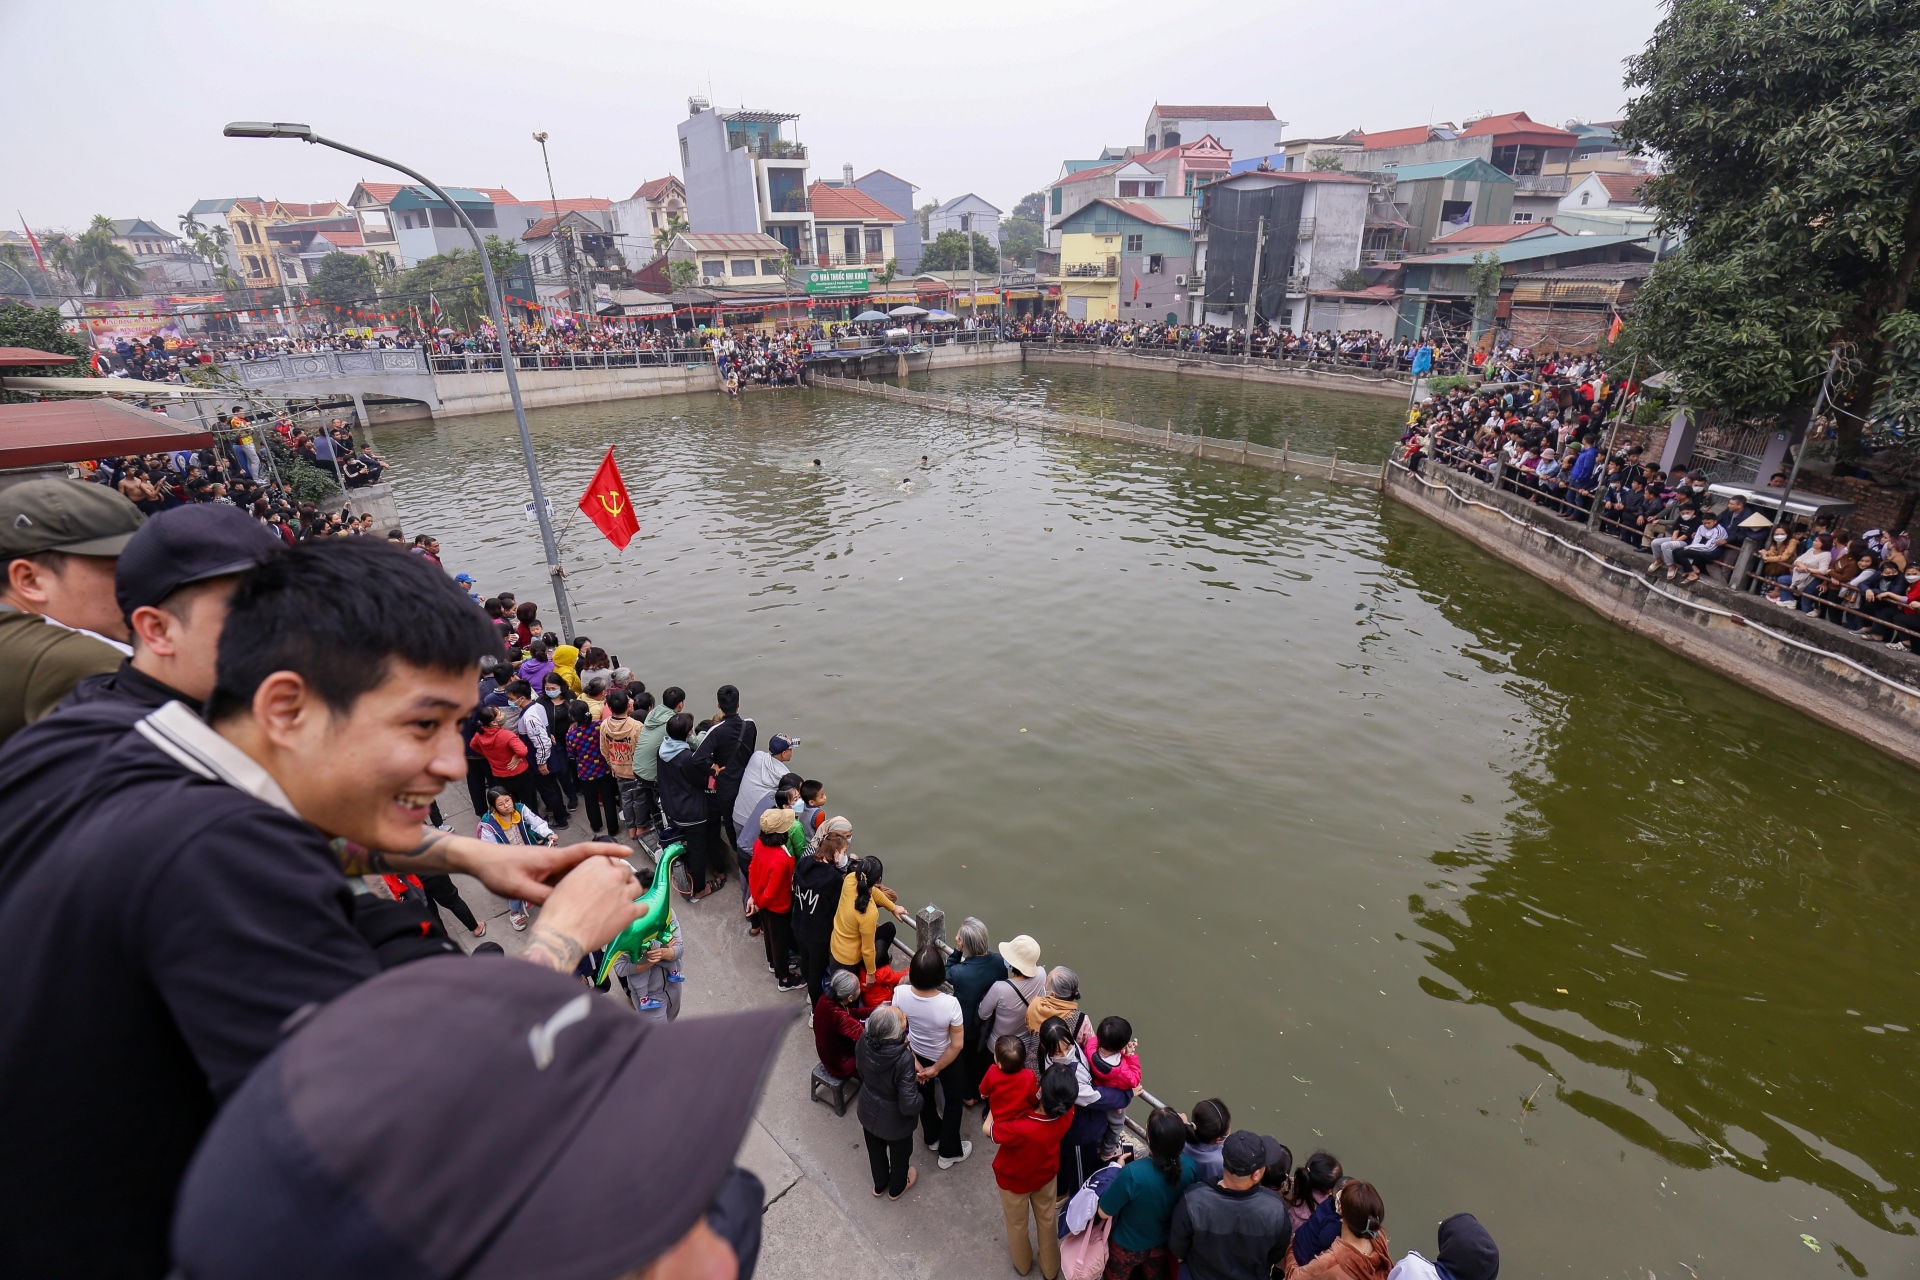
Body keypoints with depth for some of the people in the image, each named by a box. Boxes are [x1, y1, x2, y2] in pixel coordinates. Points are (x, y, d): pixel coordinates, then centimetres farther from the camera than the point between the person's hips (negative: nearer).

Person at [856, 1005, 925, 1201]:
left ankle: (879, 1184, 59)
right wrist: (920, 1093, -11)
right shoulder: (904, 1058, -42)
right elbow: (909, 1105, -33)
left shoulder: (864, 1039, -25)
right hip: (895, 1119, -4)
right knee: (899, 1153, 29)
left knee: (875, 1148, 33)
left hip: (868, 1110, 4)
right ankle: (897, 1188, 56)